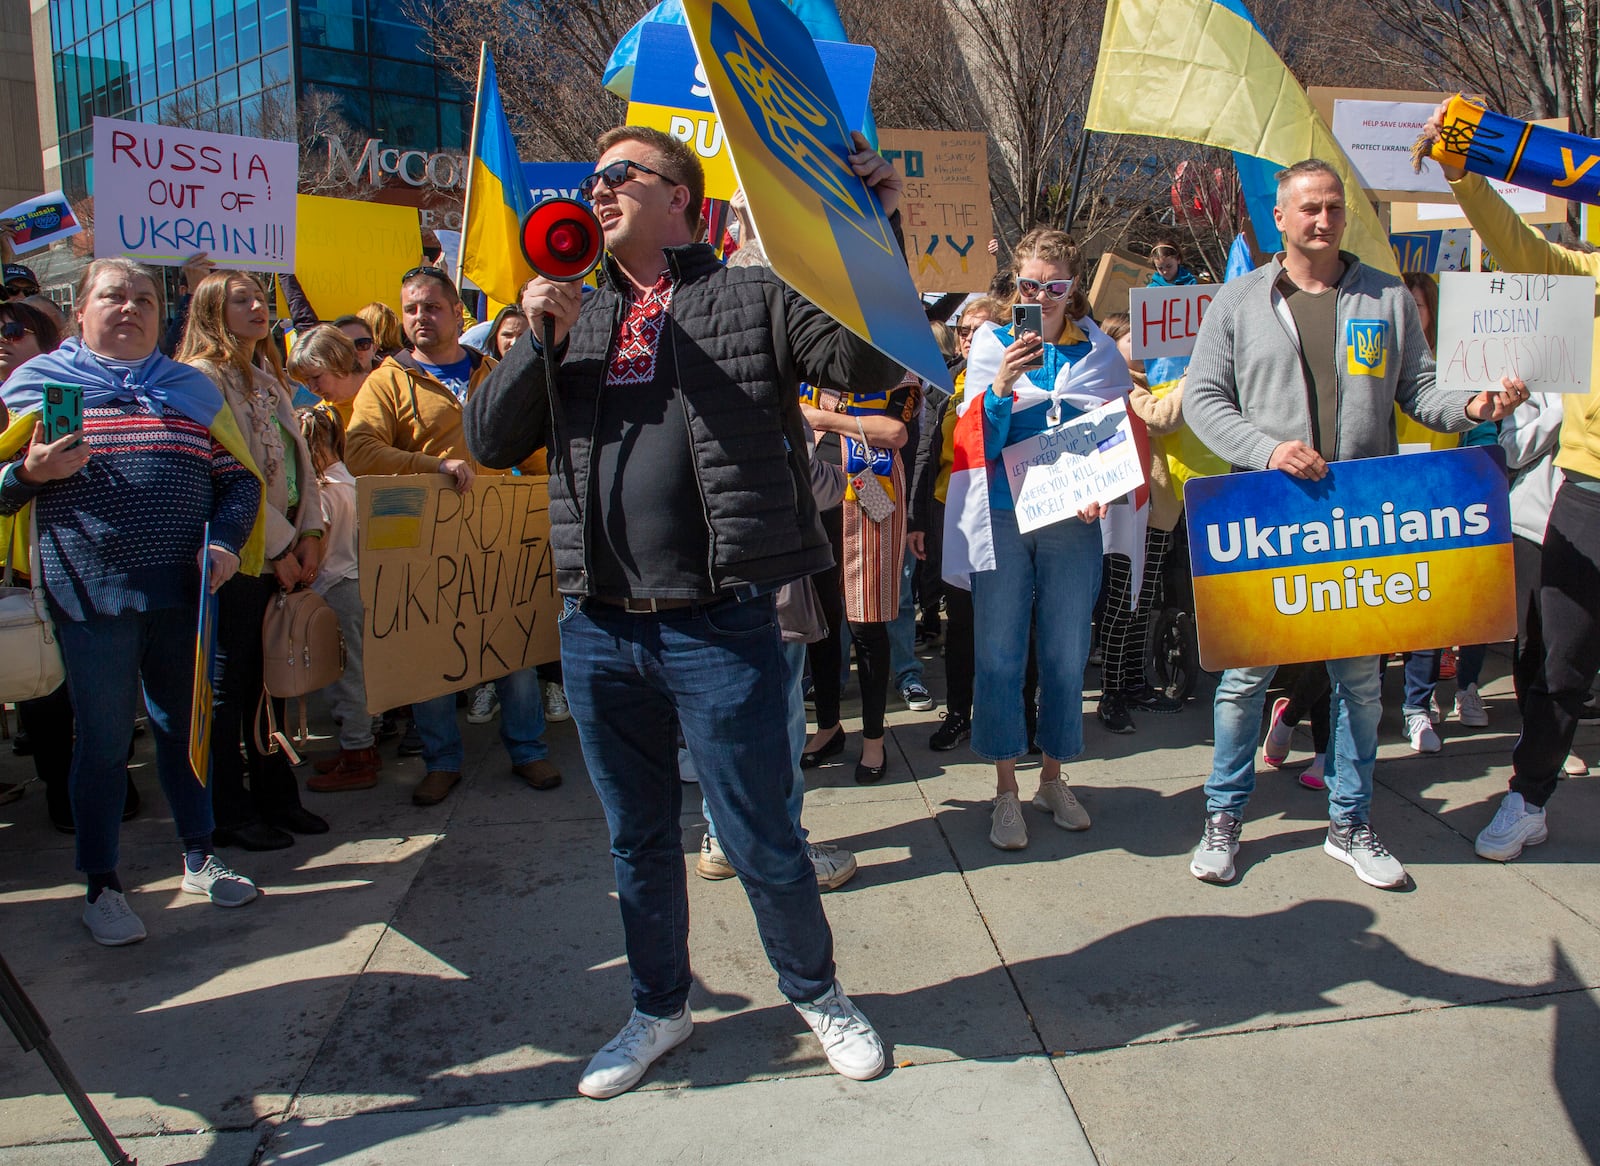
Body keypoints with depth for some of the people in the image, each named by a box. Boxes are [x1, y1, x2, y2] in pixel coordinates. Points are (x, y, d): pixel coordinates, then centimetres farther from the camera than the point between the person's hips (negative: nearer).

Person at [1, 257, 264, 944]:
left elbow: (240, 478, 12)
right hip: (92, 595, -3)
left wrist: (225, 541, -5)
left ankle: (199, 858, 30)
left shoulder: (192, 389, 12)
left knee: (185, 724, 14)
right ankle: (101, 886, 19)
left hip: (182, 592, 3)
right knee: (103, 738, 5)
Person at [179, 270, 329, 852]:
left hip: (282, 553, 8)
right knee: (228, 685, 2)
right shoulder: (202, 377, -9)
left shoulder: (269, 377, 17)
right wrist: (278, 546, -13)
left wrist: (308, 535, 3)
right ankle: (229, 814, 12)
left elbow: (299, 460, 14)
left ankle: (277, 797, 24)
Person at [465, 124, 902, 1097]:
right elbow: (490, 440, 9)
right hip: (600, 629, 5)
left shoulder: (753, 297, 1)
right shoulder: (579, 318, 14)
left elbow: (873, 365, -8)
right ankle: (660, 1010, 38)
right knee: (639, 840, 18)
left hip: (721, 627, -4)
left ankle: (818, 993, 32)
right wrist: (538, 338, -5)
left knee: (761, 840, 7)